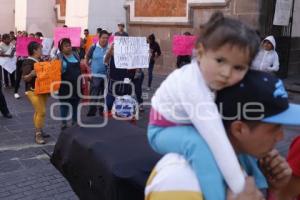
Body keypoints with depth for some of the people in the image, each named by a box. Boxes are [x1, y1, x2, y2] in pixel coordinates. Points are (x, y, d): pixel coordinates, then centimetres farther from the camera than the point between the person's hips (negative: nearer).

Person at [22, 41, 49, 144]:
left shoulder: (40, 60, 9)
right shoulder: (28, 62, -15)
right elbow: (25, 78, -18)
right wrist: (31, 74, -38)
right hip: (33, 91, -8)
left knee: (39, 112, 14)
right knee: (41, 112, -12)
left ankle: (39, 131, 24)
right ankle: (38, 134, -4)